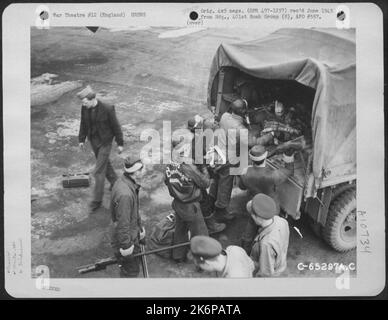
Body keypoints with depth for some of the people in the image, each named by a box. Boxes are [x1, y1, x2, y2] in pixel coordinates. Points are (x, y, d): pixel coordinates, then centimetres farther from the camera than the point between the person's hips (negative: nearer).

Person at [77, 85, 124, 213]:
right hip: (93, 141, 6)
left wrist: (120, 144, -8)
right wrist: (81, 139, 11)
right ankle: (114, 182, 50)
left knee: (99, 171, -5)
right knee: (105, 163, 24)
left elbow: (116, 126, -14)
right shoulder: (84, 108, -9)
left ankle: (97, 200, 7)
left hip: (105, 142, -6)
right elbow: (83, 124, 6)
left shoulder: (107, 109, -24)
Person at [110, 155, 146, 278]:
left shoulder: (124, 181, -3)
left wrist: (139, 227, 20)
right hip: (126, 238, -9)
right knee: (130, 271, 10)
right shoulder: (125, 194, -35)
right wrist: (126, 246, -19)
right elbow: (123, 223, -28)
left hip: (133, 234, 10)